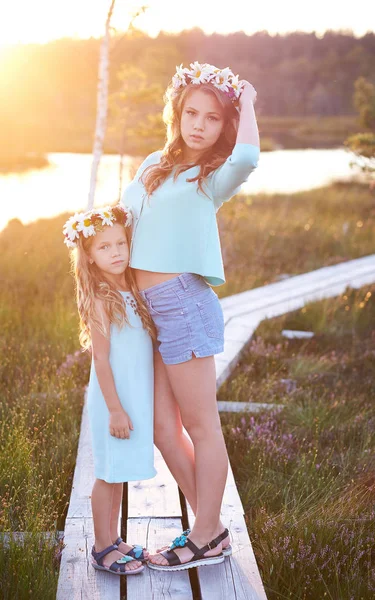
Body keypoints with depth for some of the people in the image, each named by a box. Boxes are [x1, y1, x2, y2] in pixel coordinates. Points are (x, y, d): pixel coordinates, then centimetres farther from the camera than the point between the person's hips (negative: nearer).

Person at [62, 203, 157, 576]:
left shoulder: (131, 290, 8)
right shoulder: (100, 301, -15)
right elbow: (101, 360, -16)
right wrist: (115, 409, -18)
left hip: (136, 395, 7)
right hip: (115, 398, -7)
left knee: (120, 473, 15)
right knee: (109, 474, 3)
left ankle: (113, 540, 27)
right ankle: (102, 548, 14)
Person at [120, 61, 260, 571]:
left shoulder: (216, 177, -2)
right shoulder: (155, 165, 18)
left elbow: (247, 156, -26)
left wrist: (247, 101, -9)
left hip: (183, 300, -7)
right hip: (147, 307, 8)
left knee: (200, 426, 2)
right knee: (162, 427, 10)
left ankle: (208, 538, 15)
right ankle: (208, 525, 24)